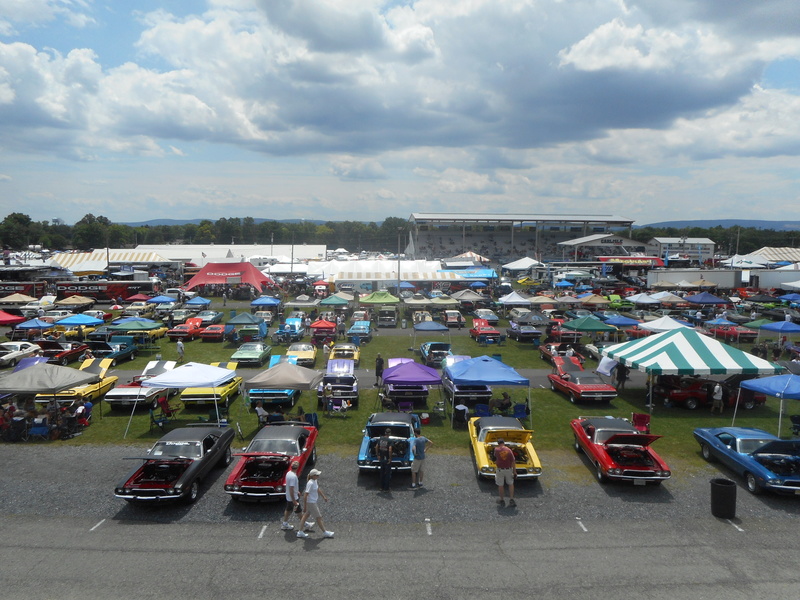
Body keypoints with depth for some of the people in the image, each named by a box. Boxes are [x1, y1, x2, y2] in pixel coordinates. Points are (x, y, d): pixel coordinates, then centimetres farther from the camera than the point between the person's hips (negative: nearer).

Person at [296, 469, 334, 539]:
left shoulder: (315, 481, 1)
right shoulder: (310, 483, -27)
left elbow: (318, 489, 19)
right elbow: (305, 495, -25)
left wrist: (323, 496, 25)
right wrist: (304, 507, -22)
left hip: (313, 501, 9)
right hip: (311, 503, -9)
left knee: (306, 515, 16)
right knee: (319, 517, 6)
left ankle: (300, 532, 25)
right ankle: (325, 532, 21)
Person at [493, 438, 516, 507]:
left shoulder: (496, 450, -12)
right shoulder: (509, 450, -10)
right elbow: (513, 462, -8)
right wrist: (514, 472, -2)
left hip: (500, 470, -1)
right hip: (509, 469, 1)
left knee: (500, 485, 13)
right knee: (511, 484, 19)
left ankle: (502, 500, 23)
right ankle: (511, 499, 14)